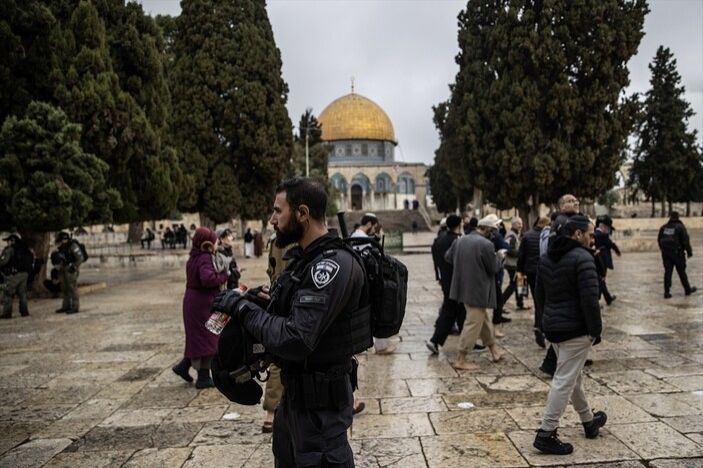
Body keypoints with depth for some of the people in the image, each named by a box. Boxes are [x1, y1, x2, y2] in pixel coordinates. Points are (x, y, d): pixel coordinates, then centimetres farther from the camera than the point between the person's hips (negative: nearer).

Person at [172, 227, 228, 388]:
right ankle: (203, 377, 9)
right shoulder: (205, 258, -19)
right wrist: (224, 276, -18)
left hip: (192, 301, 9)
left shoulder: (193, 257, 10)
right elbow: (207, 279, -33)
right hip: (203, 303, -9)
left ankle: (184, 366, 24)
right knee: (207, 339, 2)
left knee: (196, 337, 22)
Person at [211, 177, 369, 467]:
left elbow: (296, 340, -31)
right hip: (297, 389, 10)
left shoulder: (334, 265, -26)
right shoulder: (303, 257, 6)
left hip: (320, 398, -10)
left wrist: (242, 308, -21)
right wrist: (266, 301, -1)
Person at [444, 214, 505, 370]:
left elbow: (448, 256, 14)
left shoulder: (460, 240, 4)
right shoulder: (486, 244, -19)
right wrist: (499, 256, 6)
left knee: (484, 321, 22)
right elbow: (494, 268, -12)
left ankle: (494, 352, 33)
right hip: (478, 291, -9)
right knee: (473, 325, 1)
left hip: (463, 288, 9)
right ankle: (460, 360, 6)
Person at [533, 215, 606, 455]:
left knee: (573, 376, 22)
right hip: (576, 329, -9)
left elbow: (540, 294, 15)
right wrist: (596, 330, -11)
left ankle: (588, 421, 39)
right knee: (564, 381, -4)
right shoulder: (582, 258, -16)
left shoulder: (546, 257, 9)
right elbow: (589, 300, -21)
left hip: (552, 327, 9)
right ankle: (546, 434, -1)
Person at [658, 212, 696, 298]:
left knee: (667, 272, 5)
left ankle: (667, 292, 1)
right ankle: (687, 290, 24)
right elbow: (686, 241, -10)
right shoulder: (680, 227, -8)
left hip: (665, 253, 4)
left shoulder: (664, 227, 6)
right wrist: (689, 252, -1)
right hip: (677, 253, -3)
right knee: (682, 272, 9)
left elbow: (659, 240, 13)